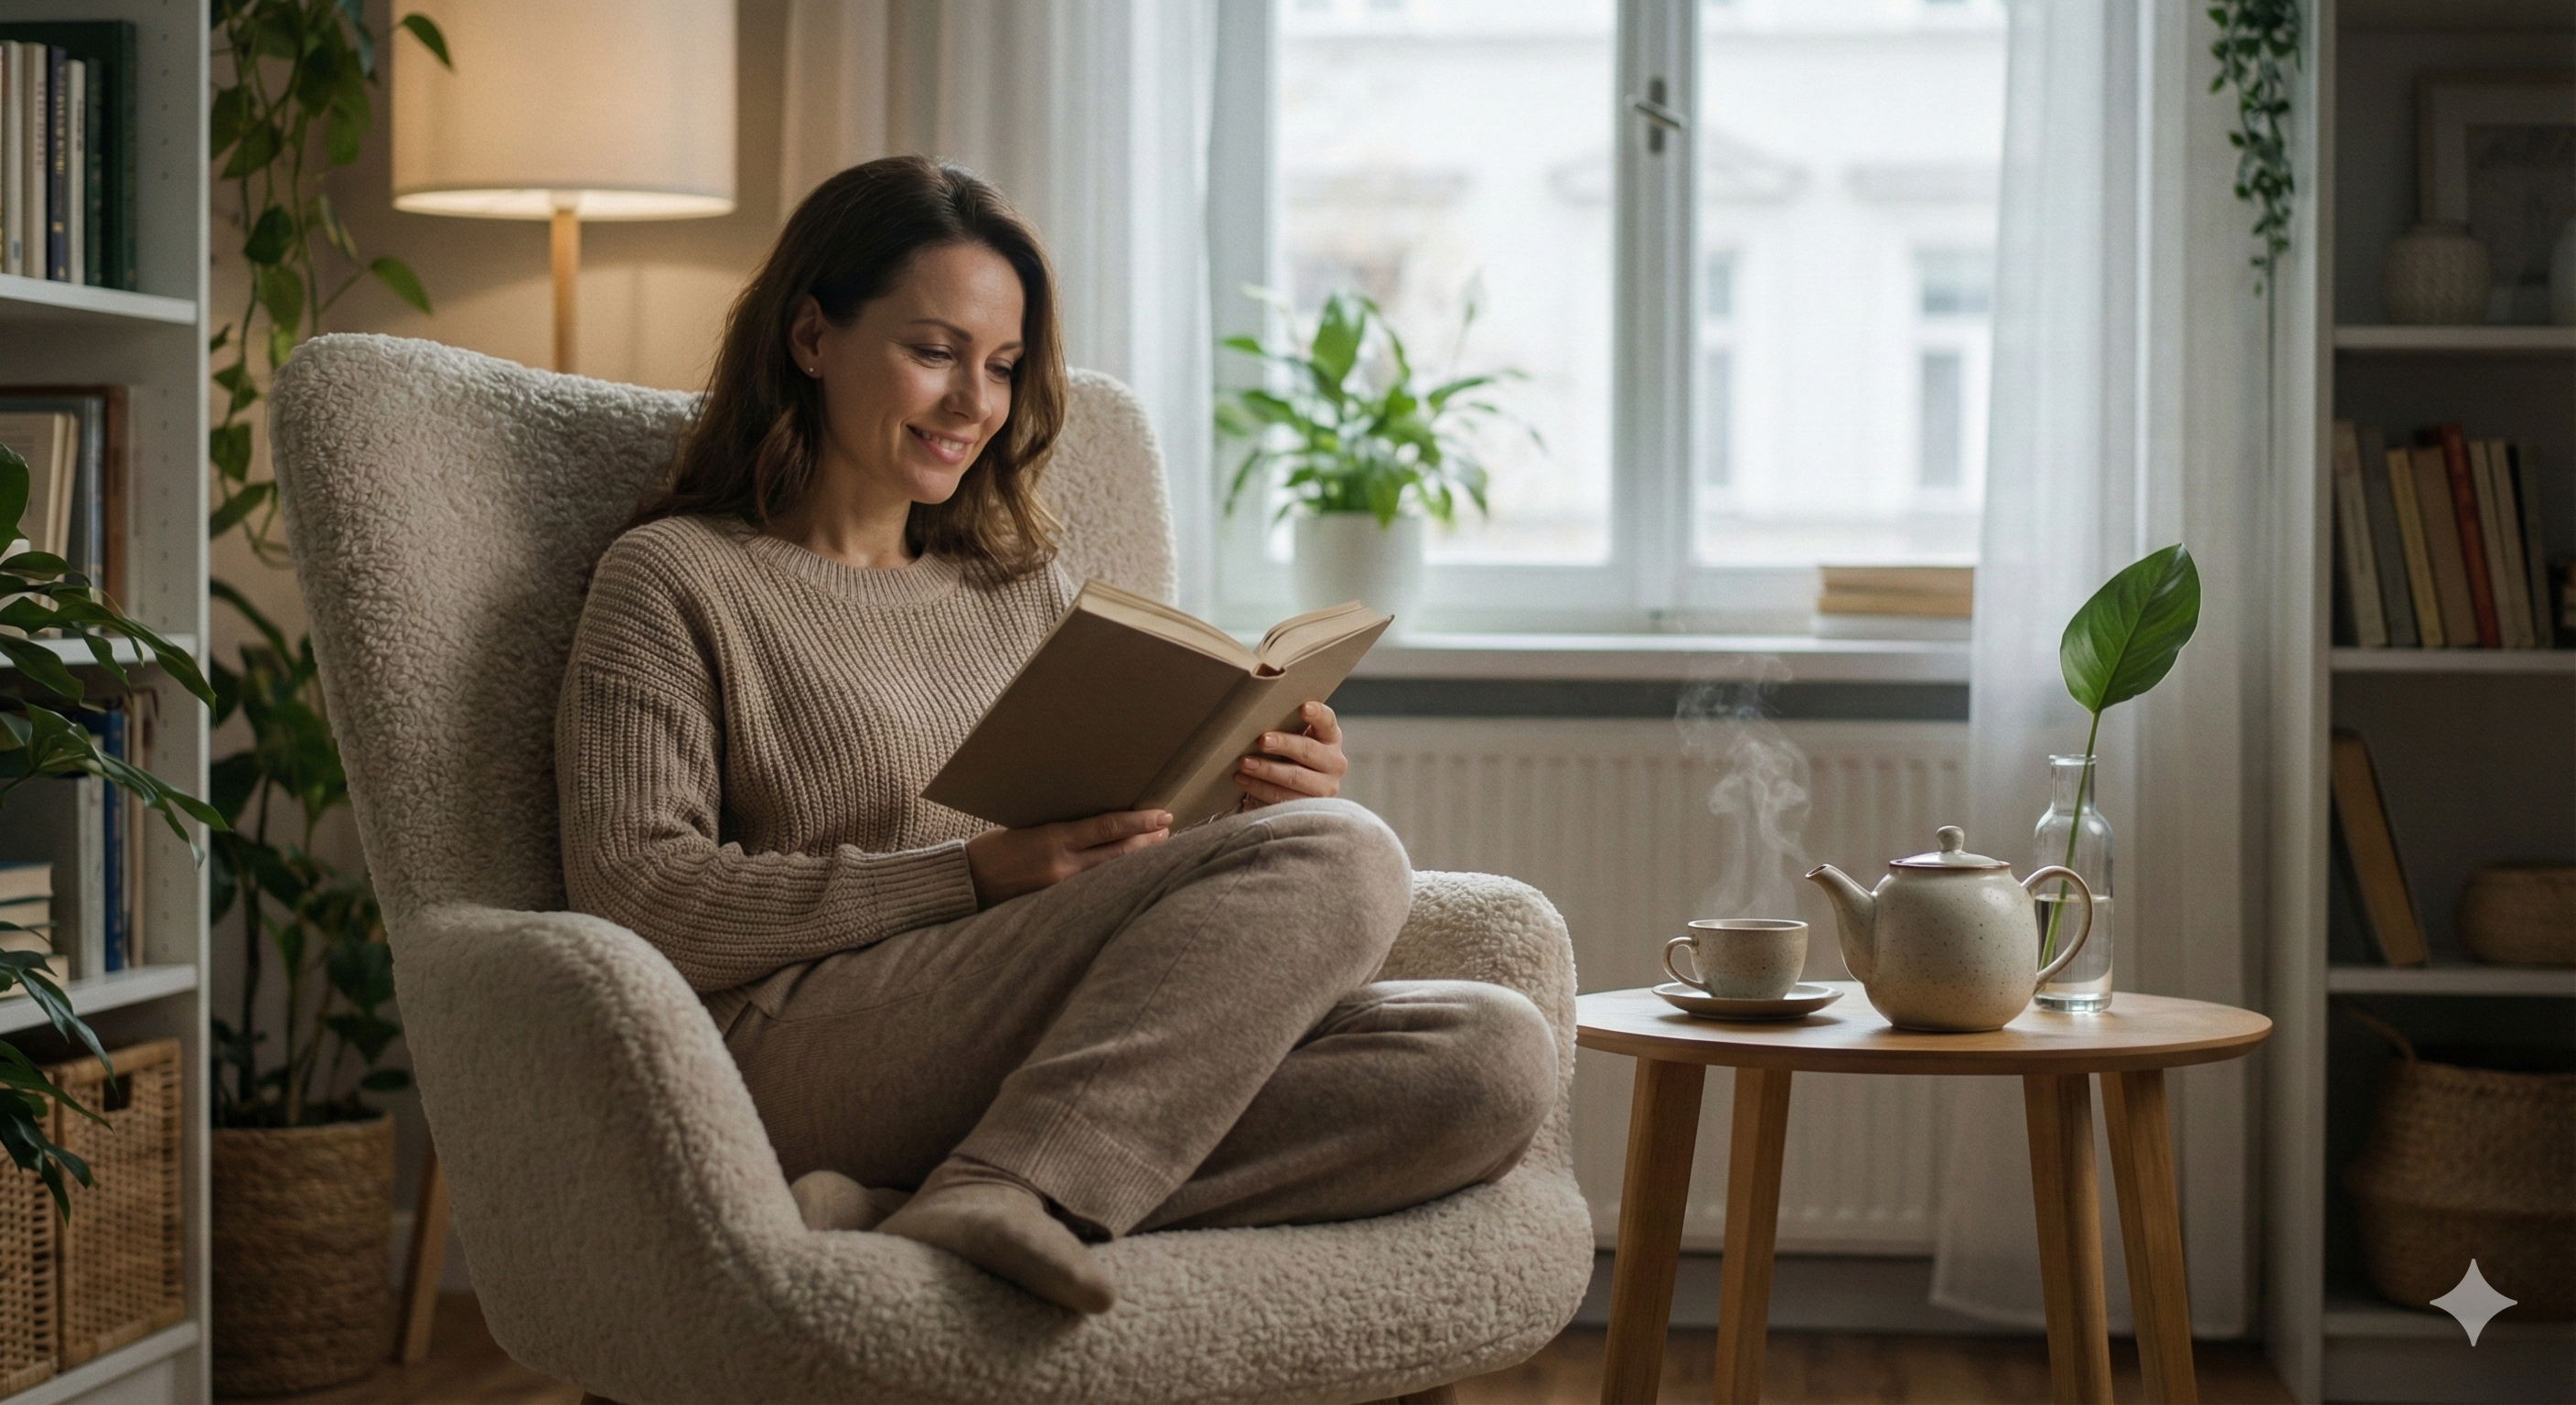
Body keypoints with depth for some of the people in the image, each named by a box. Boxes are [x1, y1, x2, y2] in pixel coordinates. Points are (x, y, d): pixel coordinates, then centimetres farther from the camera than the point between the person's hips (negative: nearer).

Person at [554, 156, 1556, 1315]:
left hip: (1069, 1076, 7)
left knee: (1495, 1057, -22)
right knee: (1337, 857, -23)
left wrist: (1249, 807, 1)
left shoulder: (1025, 588, 28)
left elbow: (1127, 873, 25)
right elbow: (635, 902, -5)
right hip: (809, 1064, -7)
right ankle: (997, 1199, -35)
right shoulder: (671, 581, 9)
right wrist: (976, 877, -14)